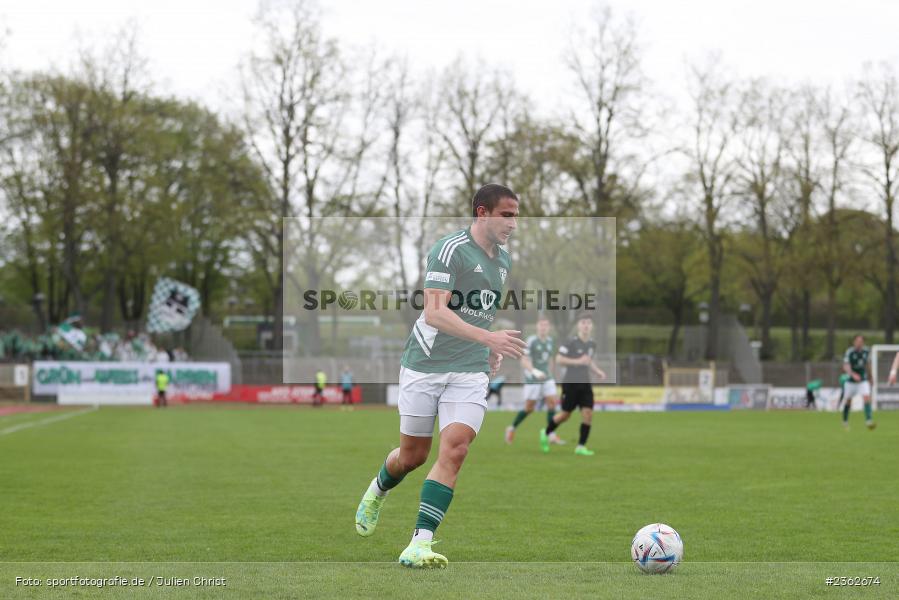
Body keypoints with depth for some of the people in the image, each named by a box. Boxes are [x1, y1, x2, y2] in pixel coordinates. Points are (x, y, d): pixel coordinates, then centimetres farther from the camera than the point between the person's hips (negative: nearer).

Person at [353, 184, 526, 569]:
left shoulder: (503, 260, 11)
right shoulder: (450, 249, -15)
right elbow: (434, 312, -26)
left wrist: (493, 351, 20)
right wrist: (488, 337, -34)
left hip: (471, 372, 5)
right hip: (425, 365, -4)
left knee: (454, 450, -15)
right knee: (412, 456, 7)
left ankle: (419, 545, -17)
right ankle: (377, 491, 43)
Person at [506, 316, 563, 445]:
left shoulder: (550, 341, 8)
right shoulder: (531, 341, -12)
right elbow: (524, 361, -17)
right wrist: (535, 371, -31)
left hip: (547, 378, 6)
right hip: (532, 380, -6)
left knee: (552, 403, -8)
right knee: (529, 408, -1)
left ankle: (552, 436, -8)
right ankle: (512, 428, 21)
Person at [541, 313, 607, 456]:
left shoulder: (592, 344, 7)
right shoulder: (571, 342, -13)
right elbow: (558, 360, -17)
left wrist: (598, 372, 8)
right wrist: (578, 361, -24)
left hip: (585, 384, 5)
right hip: (570, 383, -5)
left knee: (588, 413, -7)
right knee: (565, 414, 4)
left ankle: (581, 446, 0)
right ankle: (546, 433, 29)